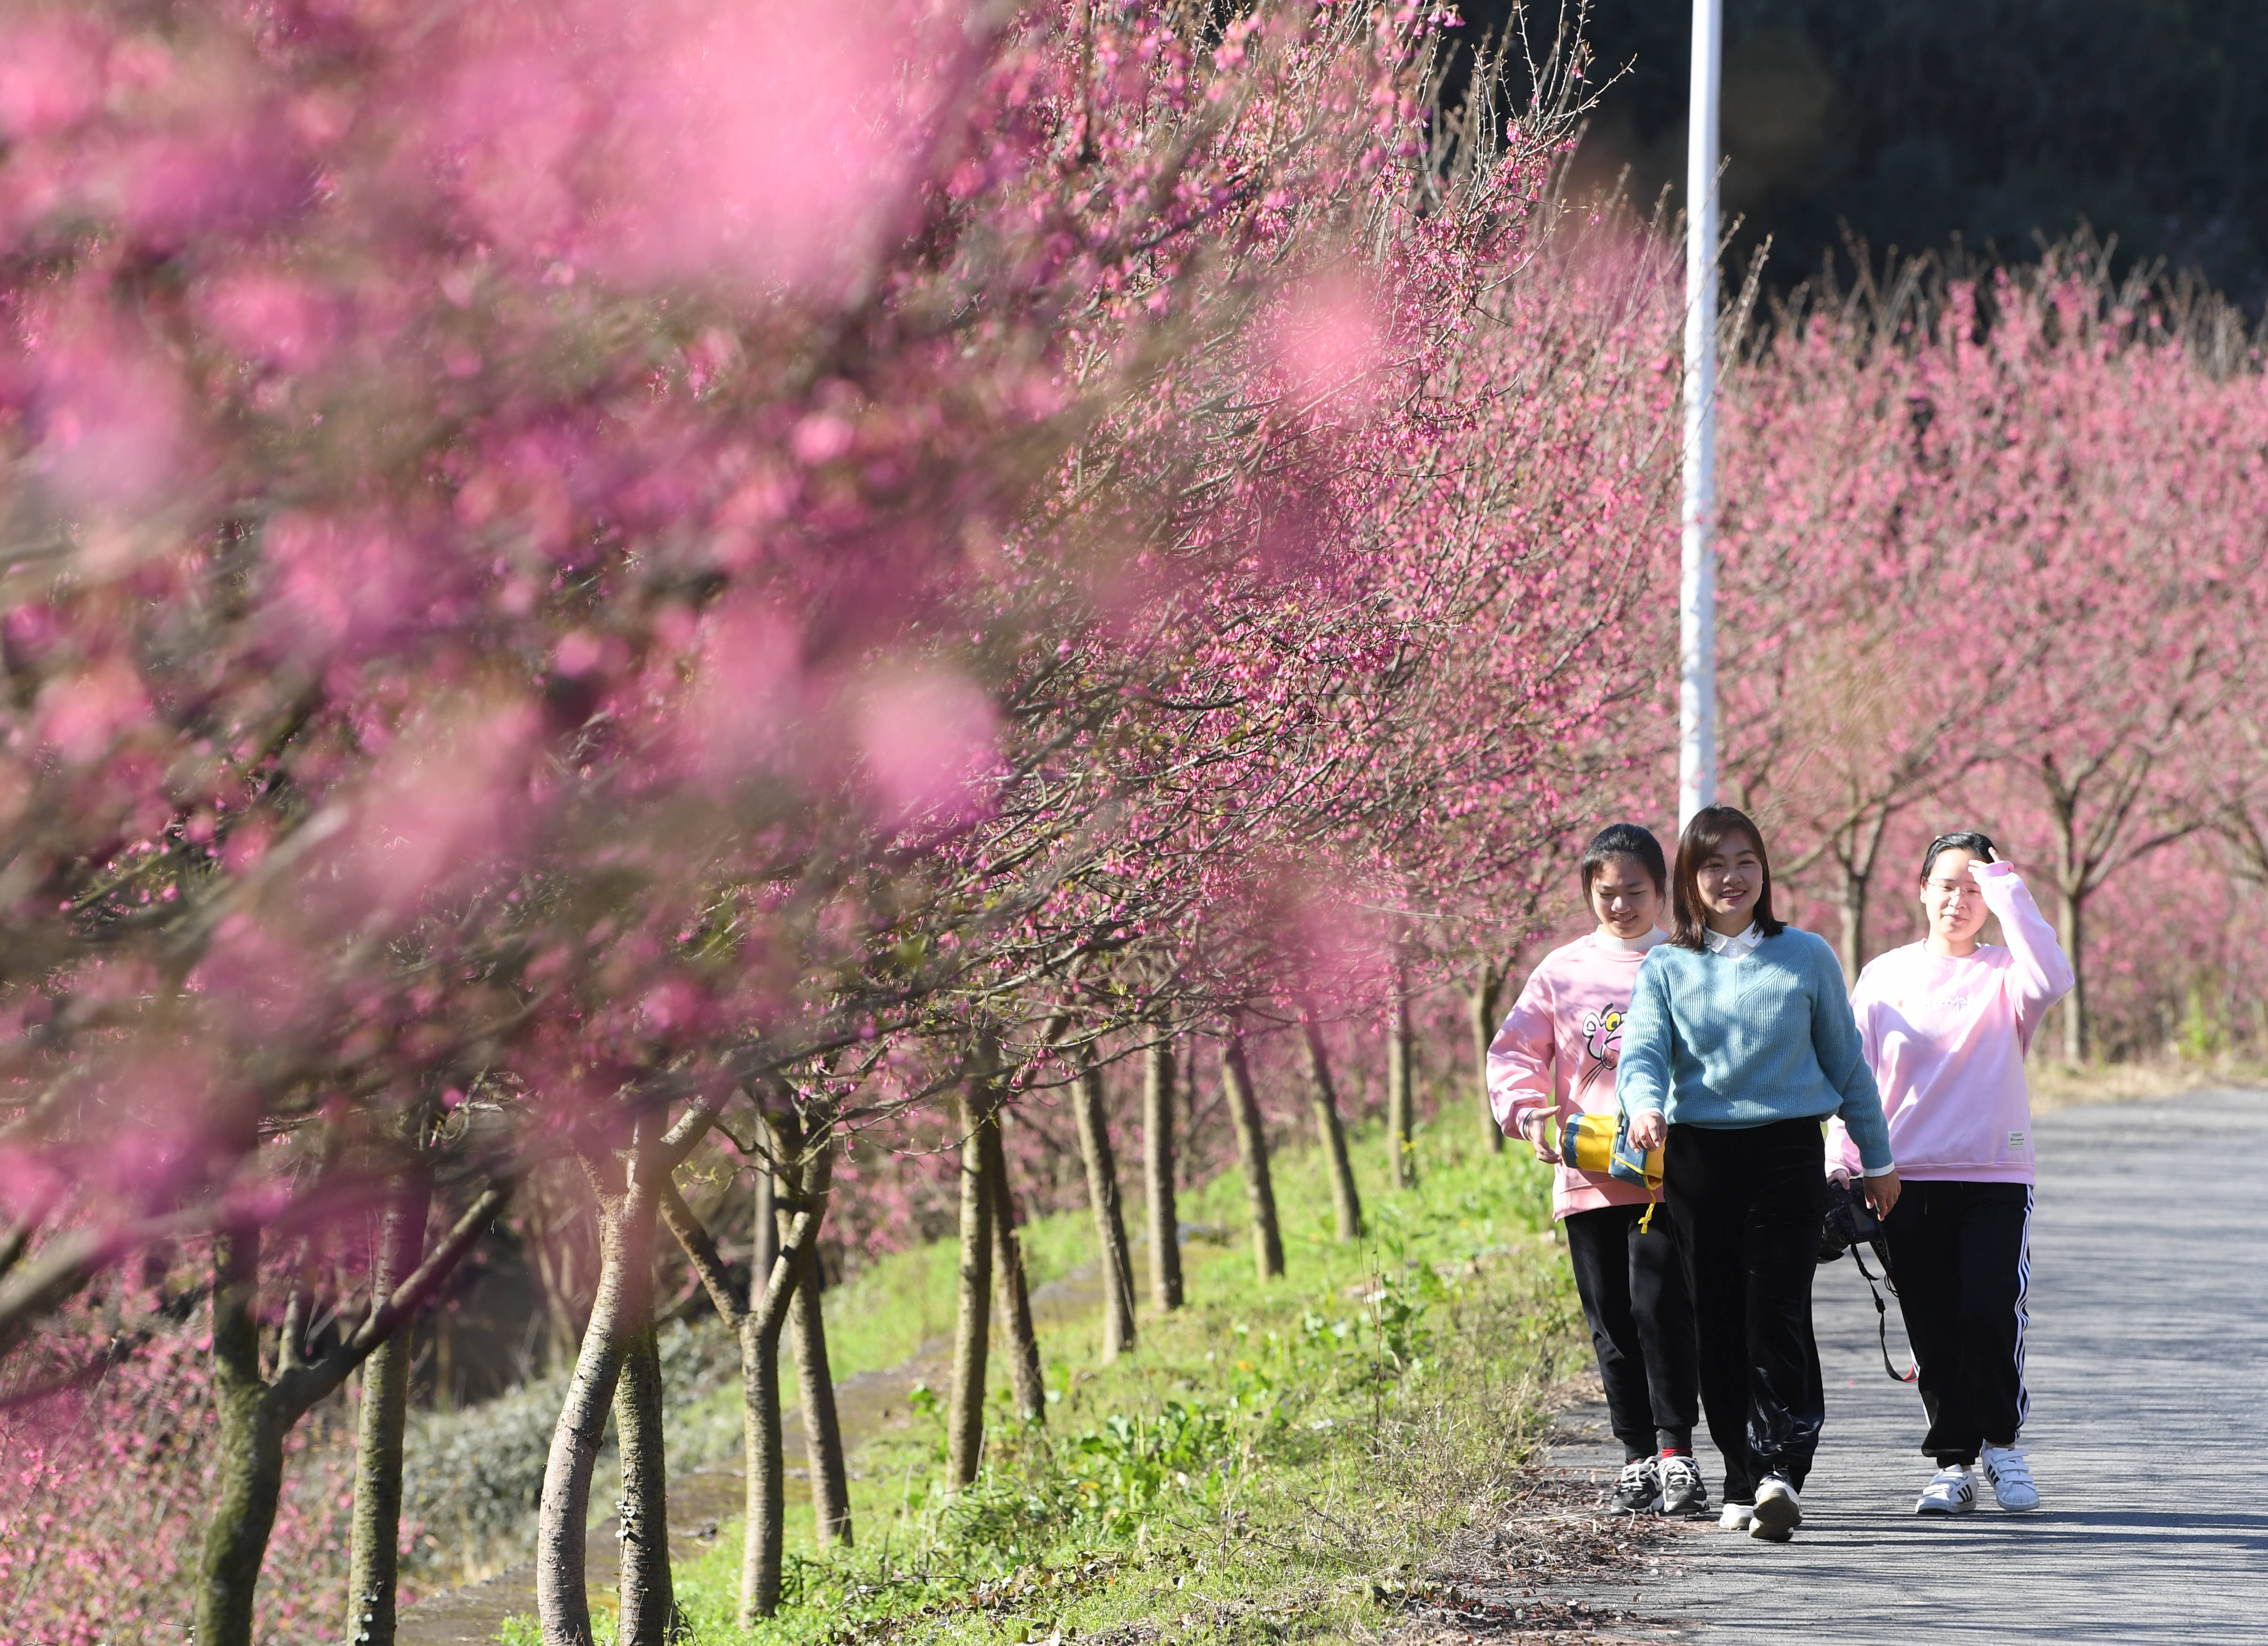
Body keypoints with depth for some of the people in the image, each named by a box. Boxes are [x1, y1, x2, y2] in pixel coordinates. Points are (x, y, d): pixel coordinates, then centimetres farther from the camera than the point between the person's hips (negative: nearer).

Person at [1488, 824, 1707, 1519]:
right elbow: (1515, 1051, 12)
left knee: (1660, 1306, -14)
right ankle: (1638, 1459, 15)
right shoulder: (1563, 971, 12)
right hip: (1587, 1178, 3)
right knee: (1612, 1323, 7)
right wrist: (1529, 1112, -8)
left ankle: (1677, 1454, -10)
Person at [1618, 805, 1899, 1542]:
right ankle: (1743, 1485, 11)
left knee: (1777, 1315, -14)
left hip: (1788, 1153, -2)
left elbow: (1846, 1062, 12)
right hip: (1699, 1157, 2)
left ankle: (1782, 1472, -23)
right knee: (1719, 1323, 3)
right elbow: (1642, 1053, -4)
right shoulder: (1666, 969, 8)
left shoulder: (1807, 957, 6)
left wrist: (1877, 1159, 16)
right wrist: (1646, 1107, -27)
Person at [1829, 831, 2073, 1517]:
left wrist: (2008, 892, -12)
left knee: (1992, 1311, -16)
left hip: (1996, 1178, -2)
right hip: (1909, 1178, 2)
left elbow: (2052, 979, -20)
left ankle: (2000, 1441, 5)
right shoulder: (1884, 976, 11)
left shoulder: (2004, 973, 4)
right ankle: (1953, 1462, 11)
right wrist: (1839, 1161, -1)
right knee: (1933, 1331, 2)